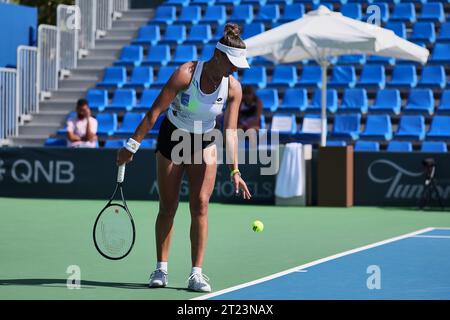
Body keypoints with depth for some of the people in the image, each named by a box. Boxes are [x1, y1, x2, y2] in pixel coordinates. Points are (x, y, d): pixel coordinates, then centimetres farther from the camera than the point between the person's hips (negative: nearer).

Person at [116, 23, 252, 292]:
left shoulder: (234, 88, -15)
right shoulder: (186, 73, -25)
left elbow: (231, 131, -13)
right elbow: (155, 111, -22)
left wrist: (235, 171, -22)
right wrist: (132, 145, -24)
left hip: (204, 144, 2)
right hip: (172, 138, -2)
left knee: (200, 205, -9)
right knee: (168, 206, 1)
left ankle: (197, 274, -6)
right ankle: (161, 269, 13)